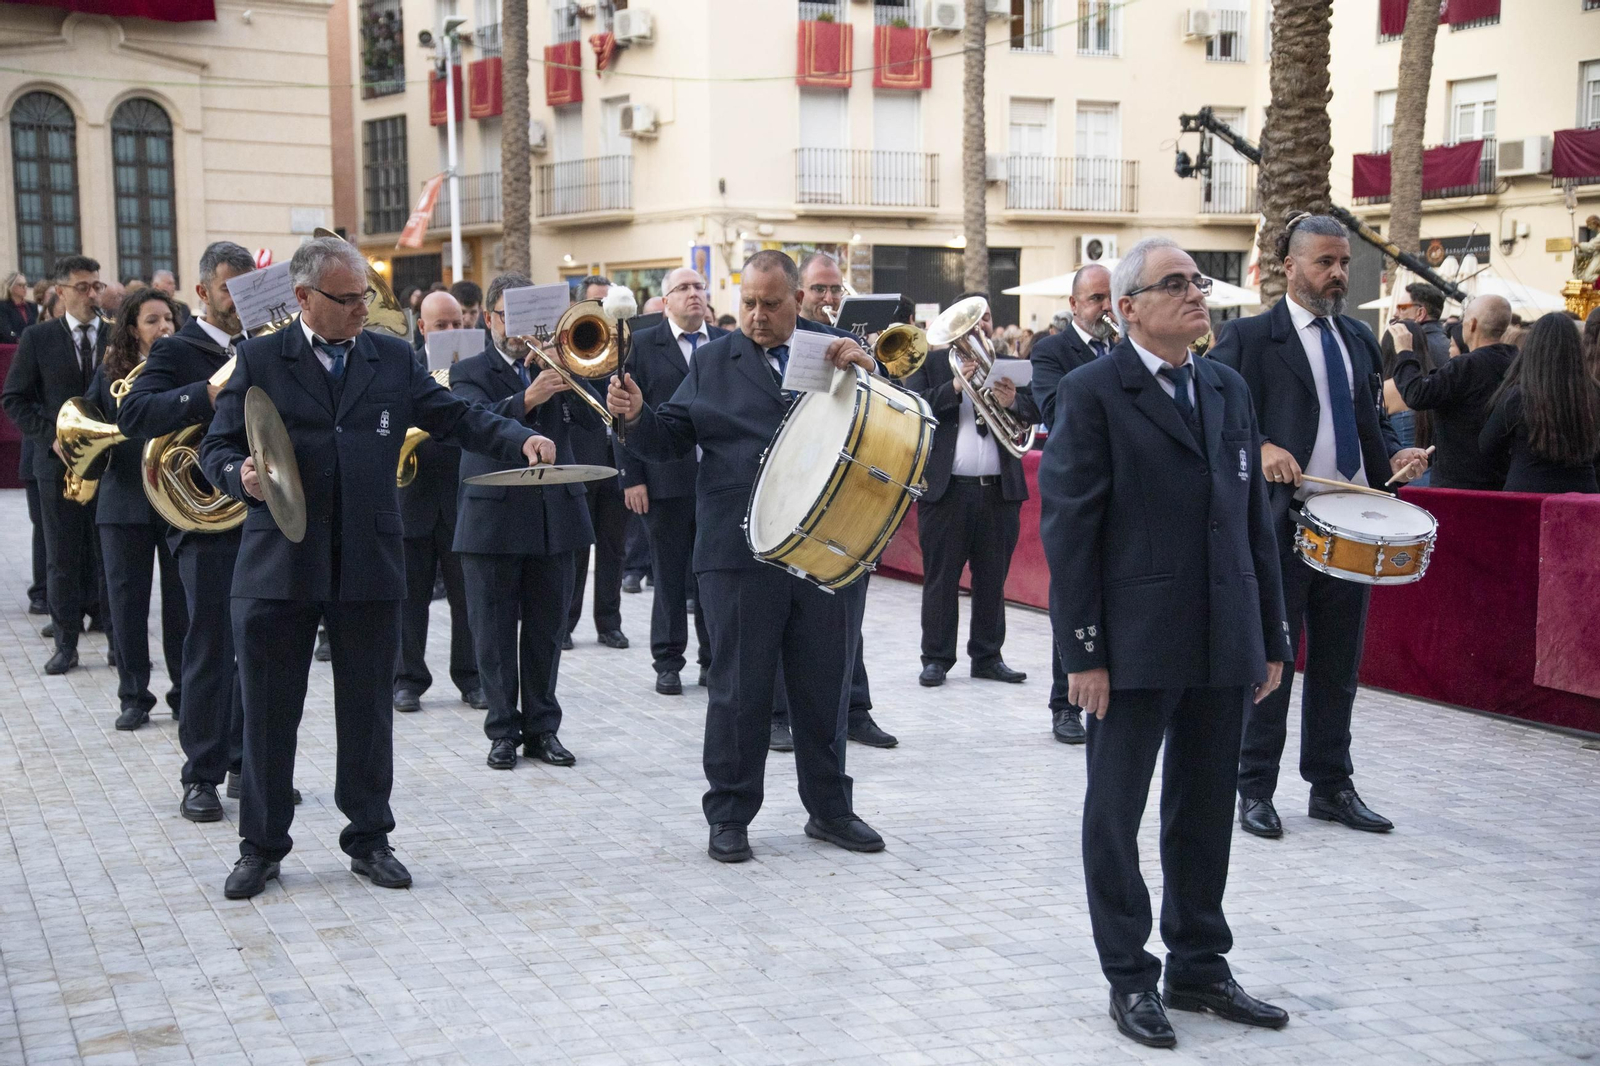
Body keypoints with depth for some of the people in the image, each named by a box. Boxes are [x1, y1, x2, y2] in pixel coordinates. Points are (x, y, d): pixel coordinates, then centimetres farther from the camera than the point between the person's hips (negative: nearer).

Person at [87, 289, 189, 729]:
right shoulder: (110, 371, 8)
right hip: (124, 500, 2)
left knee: (181, 599, 5)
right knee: (126, 599, 5)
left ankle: (185, 693, 17)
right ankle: (133, 696, 16)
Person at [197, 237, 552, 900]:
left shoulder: (393, 359, 9)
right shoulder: (260, 360, 3)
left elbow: (454, 416, 7)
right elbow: (216, 446, 3)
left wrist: (521, 441, -9)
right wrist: (241, 477, -20)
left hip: (370, 567, 2)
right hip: (278, 565, -1)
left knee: (367, 710, 10)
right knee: (269, 713, 6)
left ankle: (368, 837, 23)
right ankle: (262, 845, 19)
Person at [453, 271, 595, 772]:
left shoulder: (553, 363, 12)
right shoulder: (470, 372, 3)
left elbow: (592, 416, -2)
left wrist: (565, 374, -16)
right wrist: (526, 400, -34)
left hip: (555, 517, 3)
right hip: (493, 518, -2)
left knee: (546, 631, 8)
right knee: (494, 632, 2)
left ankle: (542, 727, 17)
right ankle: (503, 729, 12)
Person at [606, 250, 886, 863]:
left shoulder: (837, 355, 8)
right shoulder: (713, 363, 8)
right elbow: (670, 440, 6)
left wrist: (867, 372, -13)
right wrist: (635, 416, -15)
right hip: (740, 553, -1)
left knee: (825, 686, 11)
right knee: (739, 690, 5)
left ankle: (829, 808, 25)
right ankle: (729, 816, 17)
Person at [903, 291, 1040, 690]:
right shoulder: (930, 361, 6)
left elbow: (1037, 409, 2)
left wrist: (1014, 402, -19)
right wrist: (954, 387, -19)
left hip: (999, 490, 3)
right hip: (945, 489, -3)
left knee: (993, 579, 8)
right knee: (940, 578, 2)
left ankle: (987, 656, 17)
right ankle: (936, 658, 9)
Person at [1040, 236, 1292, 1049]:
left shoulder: (1227, 389, 11)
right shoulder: (1094, 392, -7)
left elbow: (1254, 518, 12)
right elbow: (1067, 528, -10)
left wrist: (1271, 637, 10)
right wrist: (1082, 651, -14)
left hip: (1223, 646, 6)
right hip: (1136, 646, -5)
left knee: (1206, 813, 14)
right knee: (1116, 813, 7)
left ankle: (1198, 965, 29)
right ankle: (1130, 977, 20)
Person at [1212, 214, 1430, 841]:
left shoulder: (1360, 340, 17)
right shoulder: (1249, 337, -3)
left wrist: (1395, 456, 3)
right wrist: (1259, 449, -25)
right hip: (1282, 521, -6)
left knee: (1338, 662, 11)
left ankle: (1331, 788, 22)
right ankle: (1255, 790, 12)